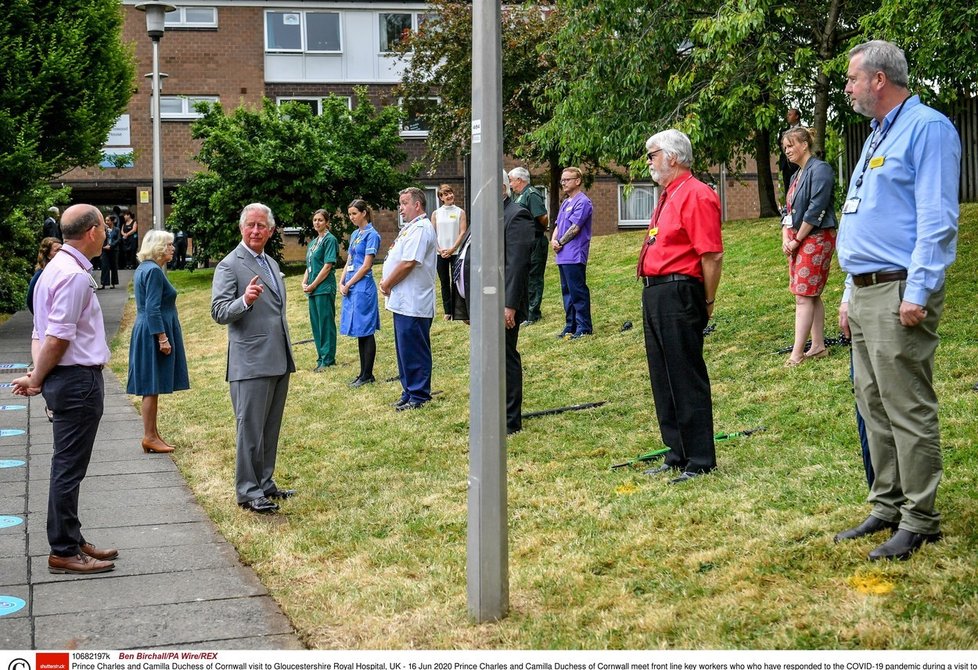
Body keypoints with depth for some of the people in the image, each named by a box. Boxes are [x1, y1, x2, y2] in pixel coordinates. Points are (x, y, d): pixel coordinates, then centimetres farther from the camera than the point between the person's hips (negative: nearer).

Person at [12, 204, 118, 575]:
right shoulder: (75, 275, -19)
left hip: (68, 378, 10)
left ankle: (71, 540, 27)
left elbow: (45, 332, 12)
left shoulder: (57, 268, 13)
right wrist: (37, 379, -10)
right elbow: (58, 337, -21)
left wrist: (37, 375, 6)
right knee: (69, 467, -2)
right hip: (79, 379, -10)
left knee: (69, 466, 16)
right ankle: (63, 552, 5)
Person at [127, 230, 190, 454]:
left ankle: (152, 434, 17)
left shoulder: (144, 268, 15)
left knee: (151, 388, 12)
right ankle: (150, 436, 0)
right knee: (152, 387, -5)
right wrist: (163, 338, -21)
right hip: (154, 334, -10)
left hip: (146, 333, 10)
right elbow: (153, 309, -21)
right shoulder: (154, 271, -16)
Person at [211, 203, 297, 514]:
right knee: (251, 429, -3)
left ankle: (265, 483, 23)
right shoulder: (230, 265, -8)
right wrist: (245, 300, -34)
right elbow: (218, 311, -16)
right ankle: (247, 491, 4)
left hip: (279, 361, 8)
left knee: (271, 429, 13)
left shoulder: (271, 263, 17)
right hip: (252, 363, -8)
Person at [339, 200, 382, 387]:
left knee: (366, 332, -4)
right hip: (351, 287, 9)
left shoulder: (371, 235, -9)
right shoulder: (355, 235, 16)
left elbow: (366, 266, -14)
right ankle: (364, 374, 16)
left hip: (363, 286, -9)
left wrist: (349, 284, -11)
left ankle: (367, 375, 0)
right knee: (360, 333, 11)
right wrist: (341, 282, 3)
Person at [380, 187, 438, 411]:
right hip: (403, 300, 11)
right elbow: (397, 258, 24)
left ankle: (419, 395, 2)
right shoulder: (410, 228, 19)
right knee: (404, 348, 15)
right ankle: (409, 392, 23)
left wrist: (387, 284, -11)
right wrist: (386, 281, 8)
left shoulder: (421, 229, -15)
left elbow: (408, 263, -22)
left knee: (414, 350, -5)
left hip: (413, 303, -11)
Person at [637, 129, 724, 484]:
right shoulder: (667, 197, 19)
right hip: (655, 293, 10)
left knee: (687, 380, -5)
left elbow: (712, 255, -18)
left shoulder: (696, 195, -13)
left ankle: (700, 461, 1)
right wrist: (651, 290, 18)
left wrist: (707, 303, -13)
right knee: (663, 380, 14)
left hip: (679, 293, -10)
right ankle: (677, 455, 24)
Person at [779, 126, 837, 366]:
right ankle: (818, 346, 17)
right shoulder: (797, 175, 16)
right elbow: (789, 210, 18)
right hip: (798, 241, 9)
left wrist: (797, 240, -14)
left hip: (816, 238, -9)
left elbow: (816, 210, -18)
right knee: (812, 296, 11)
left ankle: (797, 353, -10)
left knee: (804, 296, -10)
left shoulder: (819, 169, -12)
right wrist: (786, 238, 2)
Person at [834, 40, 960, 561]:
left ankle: (918, 520, 1)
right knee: (874, 408, 12)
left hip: (899, 293, -10)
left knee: (909, 411, -6)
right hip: (865, 293, 10)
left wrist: (918, 292, -21)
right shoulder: (877, 138, 21)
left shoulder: (927, 128, -9)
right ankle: (888, 507, 20)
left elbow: (937, 220, -17)